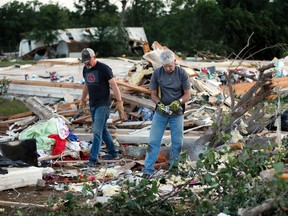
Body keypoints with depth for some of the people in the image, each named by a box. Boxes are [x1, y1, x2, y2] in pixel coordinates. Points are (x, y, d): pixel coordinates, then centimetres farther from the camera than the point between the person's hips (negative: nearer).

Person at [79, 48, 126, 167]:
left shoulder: (103, 68, -14)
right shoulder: (85, 69, 8)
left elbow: (114, 85, -14)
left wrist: (119, 103, -18)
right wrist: (82, 101, 28)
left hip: (103, 105, -7)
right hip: (92, 104, 7)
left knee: (97, 131, -12)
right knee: (103, 130, 15)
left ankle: (93, 158, -13)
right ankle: (112, 152, 28)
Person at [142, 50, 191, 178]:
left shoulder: (182, 73, -7)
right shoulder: (157, 73, -5)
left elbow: (187, 95, -4)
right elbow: (153, 94, 1)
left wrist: (178, 102, -23)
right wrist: (159, 104, -18)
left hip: (177, 113, 0)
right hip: (160, 112, 1)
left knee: (177, 142, 5)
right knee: (154, 141, -1)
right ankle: (148, 169, 2)